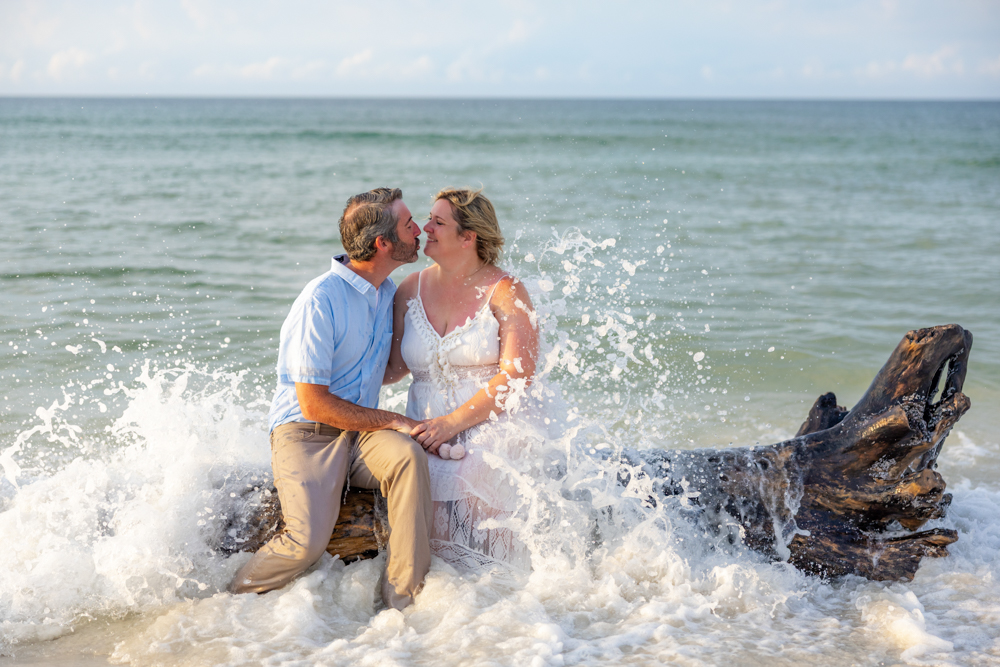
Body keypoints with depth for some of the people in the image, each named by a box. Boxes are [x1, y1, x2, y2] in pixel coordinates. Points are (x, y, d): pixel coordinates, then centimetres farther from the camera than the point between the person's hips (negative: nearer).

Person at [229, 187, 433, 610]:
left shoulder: (388, 292, 10)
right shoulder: (320, 301, -16)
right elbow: (314, 403, -17)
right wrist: (392, 421, -13)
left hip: (364, 433, 6)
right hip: (305, 433, -6)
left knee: (408, 456, -29)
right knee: (309, 540, -28)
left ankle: (404, 600, -23)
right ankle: (235, 596, 1)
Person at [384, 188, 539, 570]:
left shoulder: (504, 292, -5)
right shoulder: (412, 290, 10)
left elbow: (516, 377, -14)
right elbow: (394, 366, 16)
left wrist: (454, 421, -19)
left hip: (489, 429, -4)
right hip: (429, 438, 4)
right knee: (437, 544, -18)